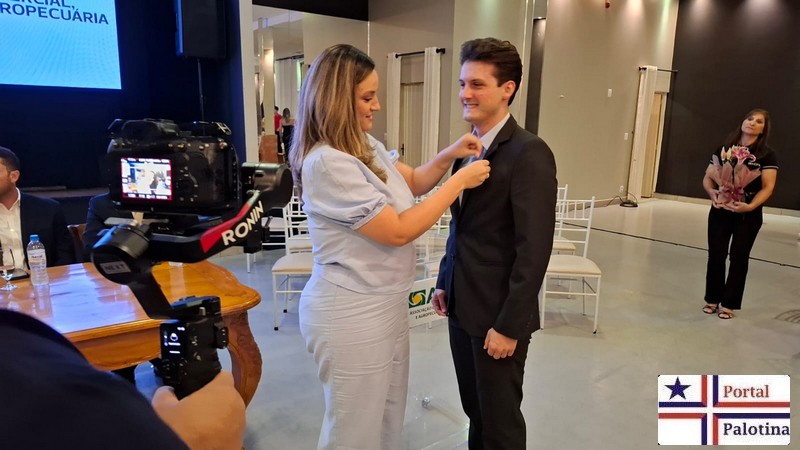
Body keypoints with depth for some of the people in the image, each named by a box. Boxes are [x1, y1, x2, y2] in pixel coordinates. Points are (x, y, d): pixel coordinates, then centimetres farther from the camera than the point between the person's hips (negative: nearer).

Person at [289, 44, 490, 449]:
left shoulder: (366, 145, 5)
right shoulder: (327, 163, -24)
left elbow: (414, 182, 16)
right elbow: (399, 231, -24)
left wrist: (449, 154, -2)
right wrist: (460, 181, -17)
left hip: (384, 304, 9)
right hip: (352, 315, -9)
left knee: (388, 416, 24)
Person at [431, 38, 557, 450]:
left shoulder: (529, 153, -17)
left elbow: (534, 249, -20)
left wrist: (509, 325, -18)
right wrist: (445, 283, 14)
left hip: (497, 313, -7)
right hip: (462, 306, 7)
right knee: (475, 411, 21)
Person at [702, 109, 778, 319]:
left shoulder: (767, 154, -3)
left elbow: (768, 187, -10)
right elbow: (708, 177, 4)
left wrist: (750, 206, -27)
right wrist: (711, 191, -18)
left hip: (748, 214, -2)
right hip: (720, 209, 2)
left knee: (739, 256, 4)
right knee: (716, 254, 0)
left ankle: (729, 304, 15)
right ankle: (713, 299, 16)